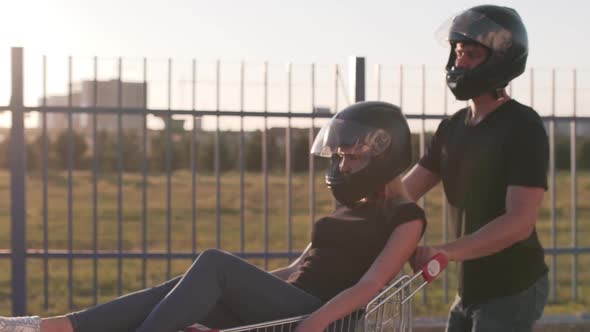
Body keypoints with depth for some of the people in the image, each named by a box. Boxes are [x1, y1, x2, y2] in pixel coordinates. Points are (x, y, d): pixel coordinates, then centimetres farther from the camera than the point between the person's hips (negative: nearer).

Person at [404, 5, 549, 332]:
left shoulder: (523, 127, -15)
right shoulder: (454, 127, 10)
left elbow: (519, 222, -25)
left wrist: (443, 252, -35)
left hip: (512, 289, -8)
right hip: (472, 286, 8)